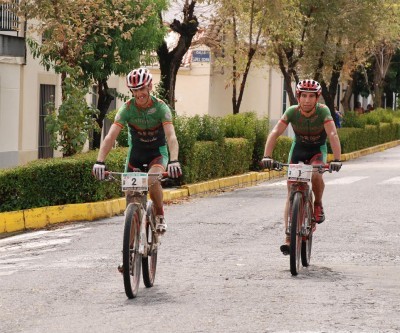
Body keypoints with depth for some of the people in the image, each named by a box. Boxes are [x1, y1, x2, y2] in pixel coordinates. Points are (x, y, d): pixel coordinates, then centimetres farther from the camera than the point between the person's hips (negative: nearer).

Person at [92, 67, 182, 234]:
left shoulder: (160, 107, -22)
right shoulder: (127, 108, -19)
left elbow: (171, 136, -33)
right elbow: (110, 137, -27)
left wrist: (174, 161, -51)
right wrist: (100, 161, -42)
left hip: (157, 152, -3)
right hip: (135, 152, 3)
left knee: (152, 181, -30)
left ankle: (160, 216, -8)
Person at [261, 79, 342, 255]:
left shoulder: (323, 111, -26)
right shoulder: (292, 112, -22)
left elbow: (333, 134, -35)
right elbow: (275, 132, -29)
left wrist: (336, 159, -48)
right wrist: (267, 156, -42)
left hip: (317, 150, -2)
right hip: (298, 148, 2)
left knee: (316, 174, -34)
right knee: (291, 191, -8)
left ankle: (318, 204, -2)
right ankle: (288, 238, -8)